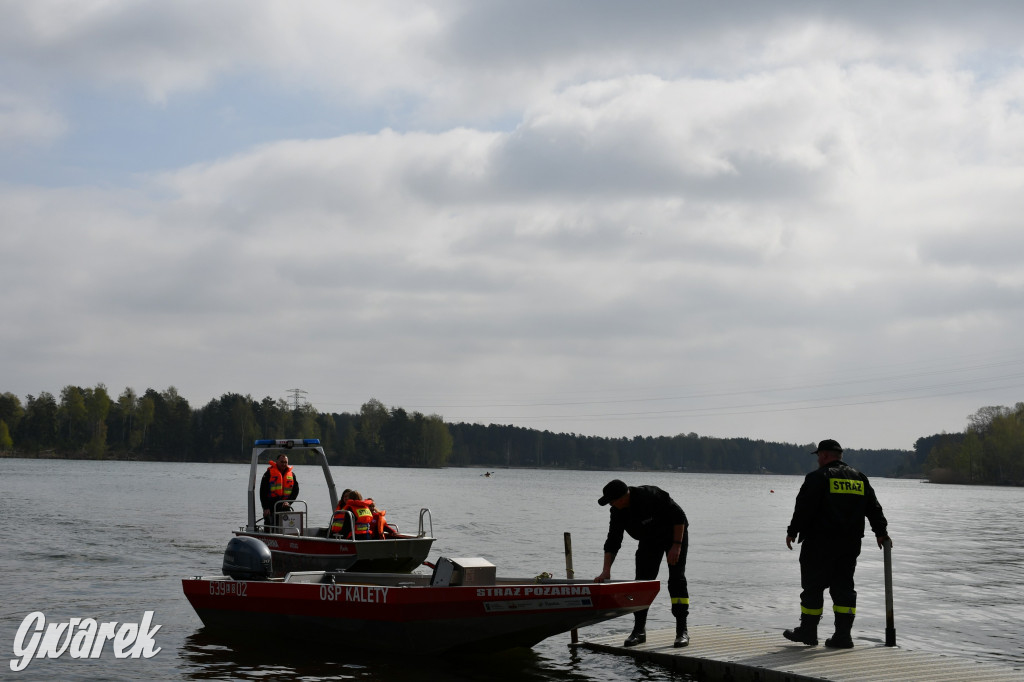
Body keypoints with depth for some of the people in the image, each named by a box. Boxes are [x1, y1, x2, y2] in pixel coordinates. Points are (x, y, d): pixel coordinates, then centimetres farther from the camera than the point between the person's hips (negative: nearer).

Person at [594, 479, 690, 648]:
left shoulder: (651, 496, -34)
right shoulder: (617, 512, -15)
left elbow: (679, 516, -27)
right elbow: (613, 541, -12)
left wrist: (676, 546, -27)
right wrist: (606, 570, -20)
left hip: (674, 535, -6)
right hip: (649, 541, 6)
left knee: (677, 580, -13)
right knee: (642, 582, -2)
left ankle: (682, 631, -10)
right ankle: (639, 630, 4)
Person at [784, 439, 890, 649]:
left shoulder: (818, 477, -7)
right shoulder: (860, 478, 12)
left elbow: (804, 507, -11)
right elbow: (874, 508, 15)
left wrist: (792, 532, -3)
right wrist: (881, 532, 25)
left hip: (820, 544, -6)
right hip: (850, 544, 6)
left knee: (813, 586, 4)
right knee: (843, 587, 8)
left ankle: (808, 631, 12)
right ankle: (843, 635, 3)